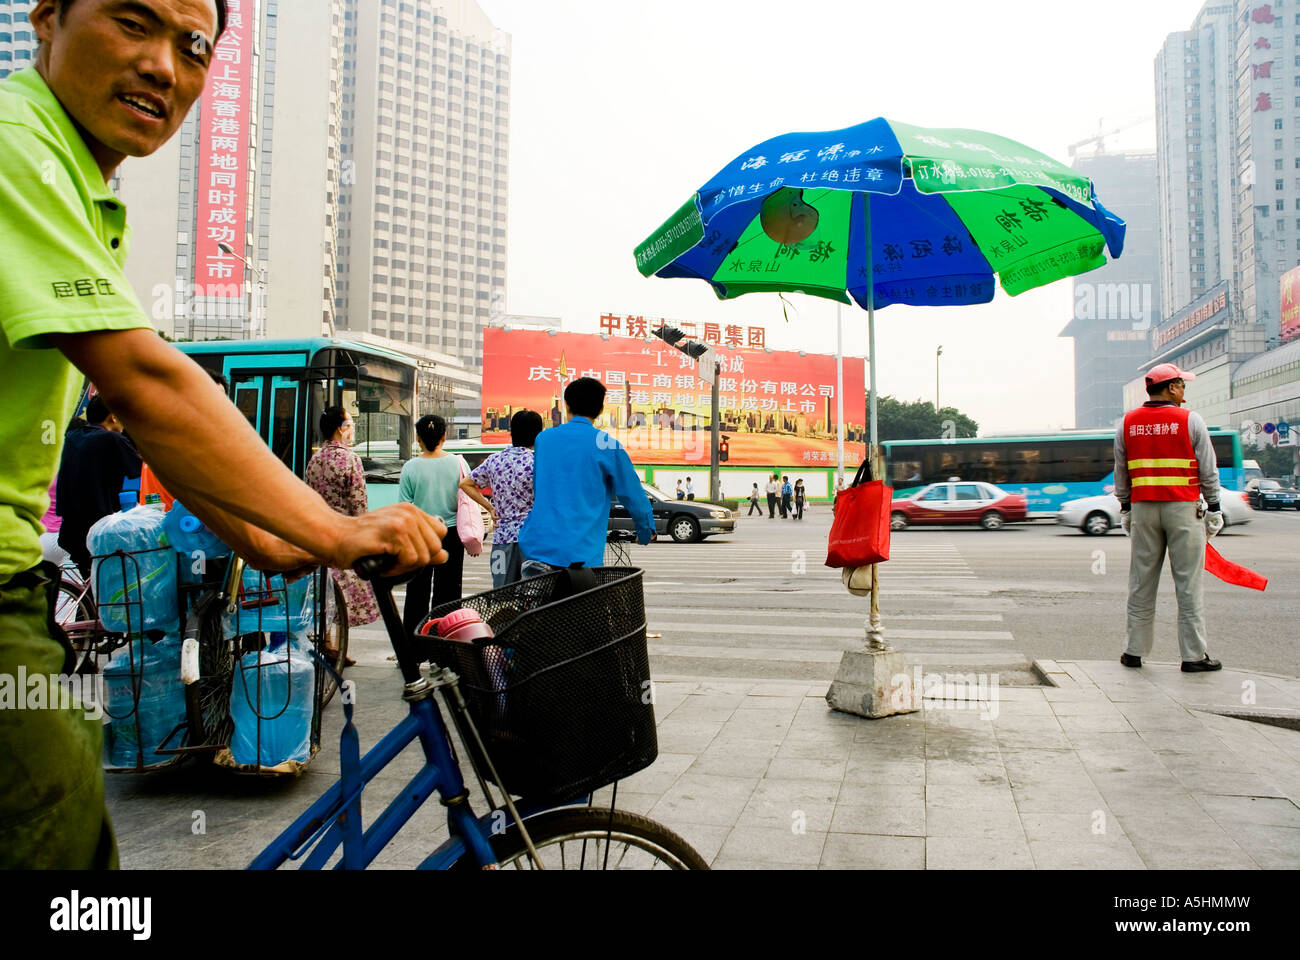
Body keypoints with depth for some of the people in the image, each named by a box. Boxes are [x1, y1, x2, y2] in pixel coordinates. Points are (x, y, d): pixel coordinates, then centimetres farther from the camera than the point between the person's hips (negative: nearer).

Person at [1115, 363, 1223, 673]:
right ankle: (1193, 655, 7)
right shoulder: (1190, 420, -4)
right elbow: (1208, 470, -2)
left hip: (1143, 508, 3)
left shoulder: (1128, 423, 6)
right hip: (1184, 508, -3)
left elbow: (1120, 472, 10)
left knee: (1141, 581, 8)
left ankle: (1134, 650, 12)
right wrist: (1213, 508, 6)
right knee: (1188, 582, 2)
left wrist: (1125, 508, 18)